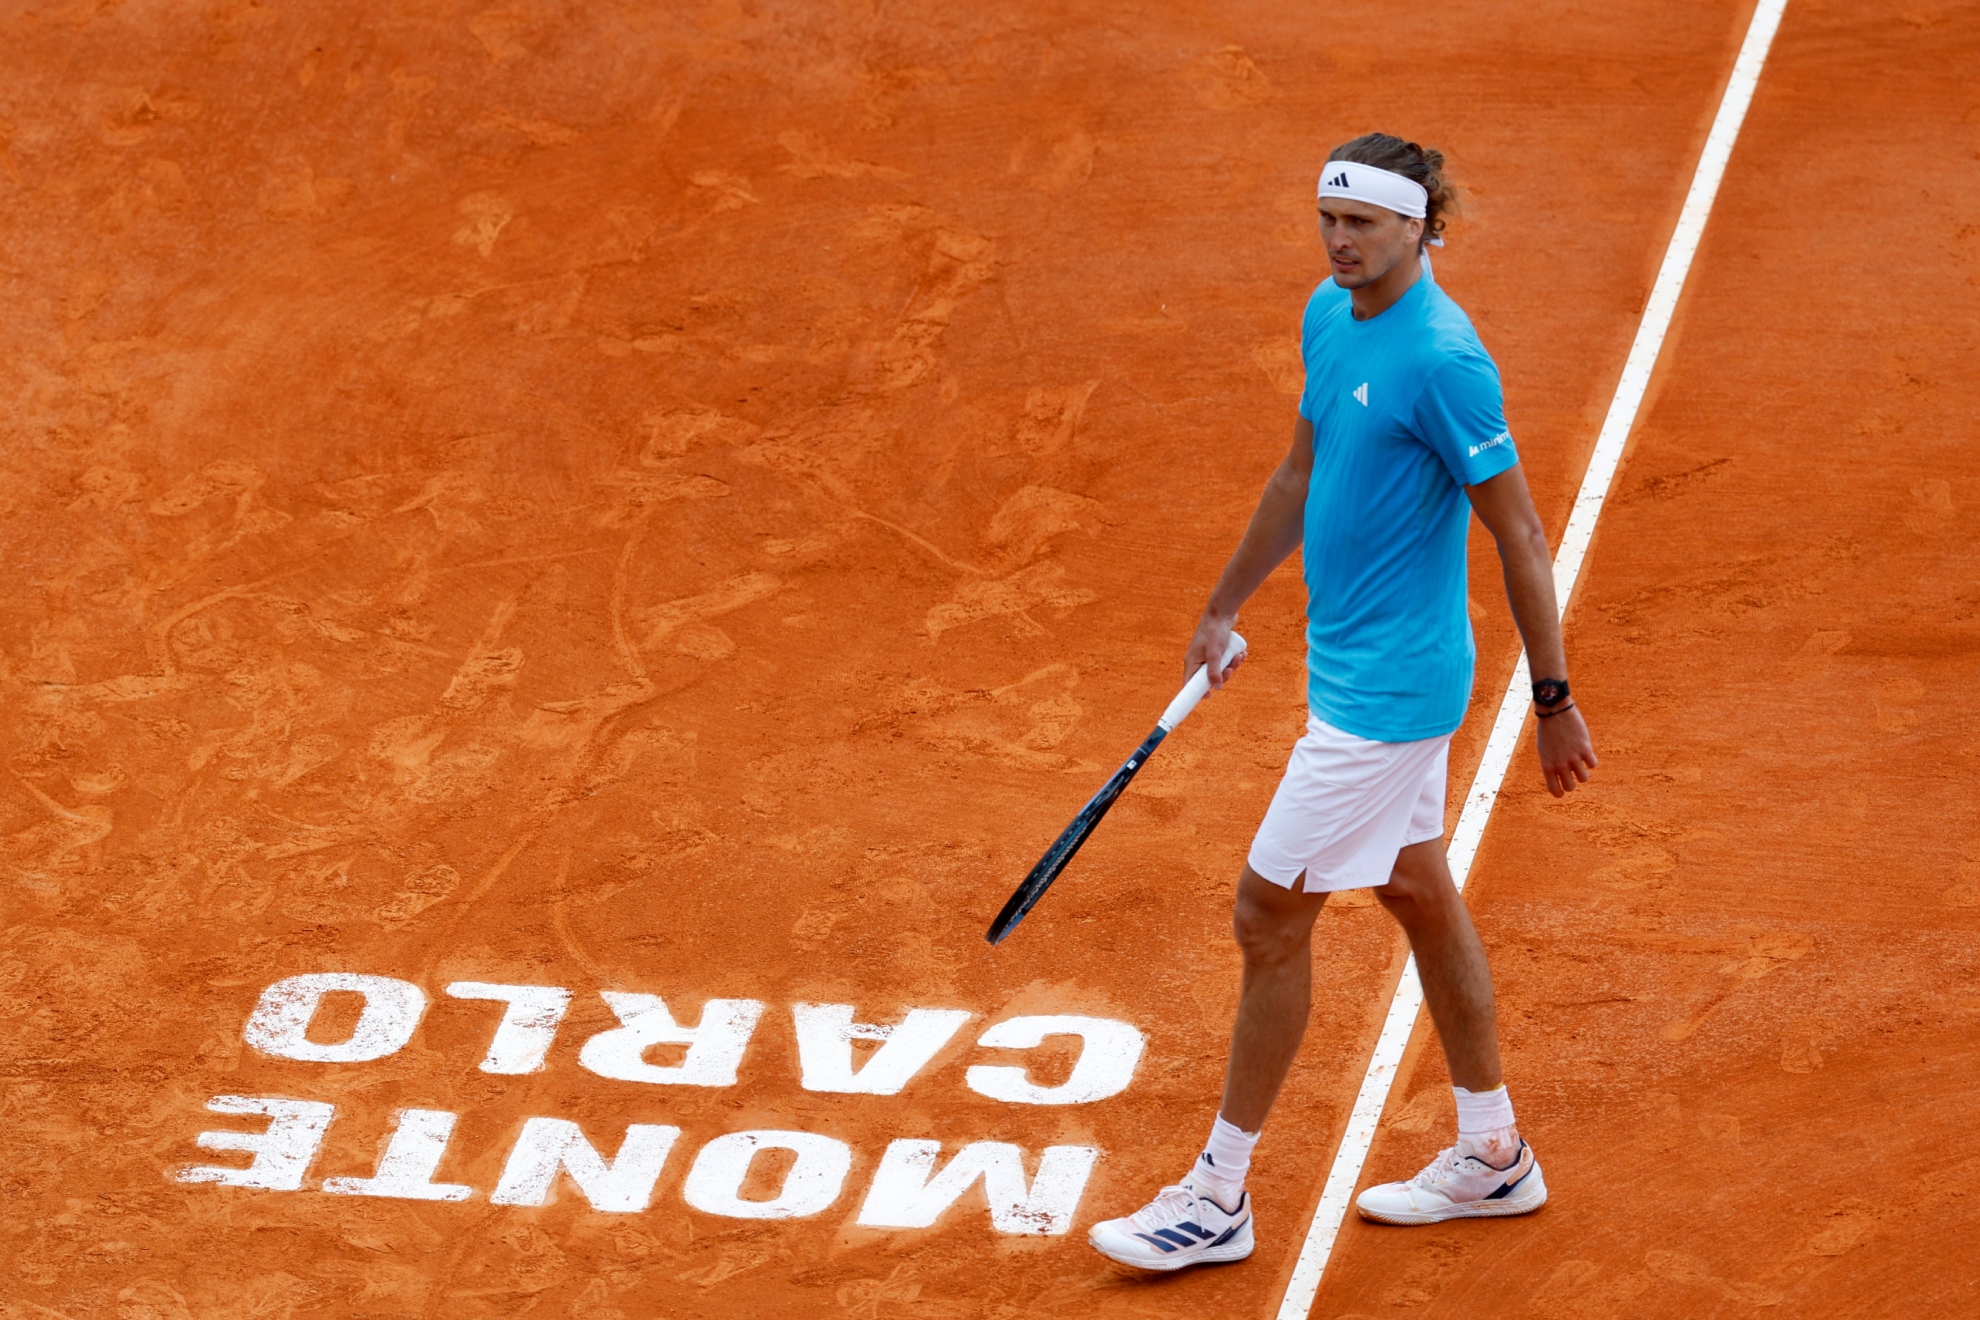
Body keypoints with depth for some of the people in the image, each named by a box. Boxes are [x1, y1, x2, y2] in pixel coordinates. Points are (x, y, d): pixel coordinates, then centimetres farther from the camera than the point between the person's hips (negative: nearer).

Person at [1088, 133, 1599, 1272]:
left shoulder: (1443, 358, -23)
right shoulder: (1331, 316, 4)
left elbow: (1520, 535, -19)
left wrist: (1555, 700, -15)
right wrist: (1225, 608, 25)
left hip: (1386, 689, -10)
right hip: (1357, 665, 10)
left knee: (1271, 914, -3)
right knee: (1417, 891, 19)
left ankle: (1220, 1198, 8)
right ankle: (1494, 1157, 32)